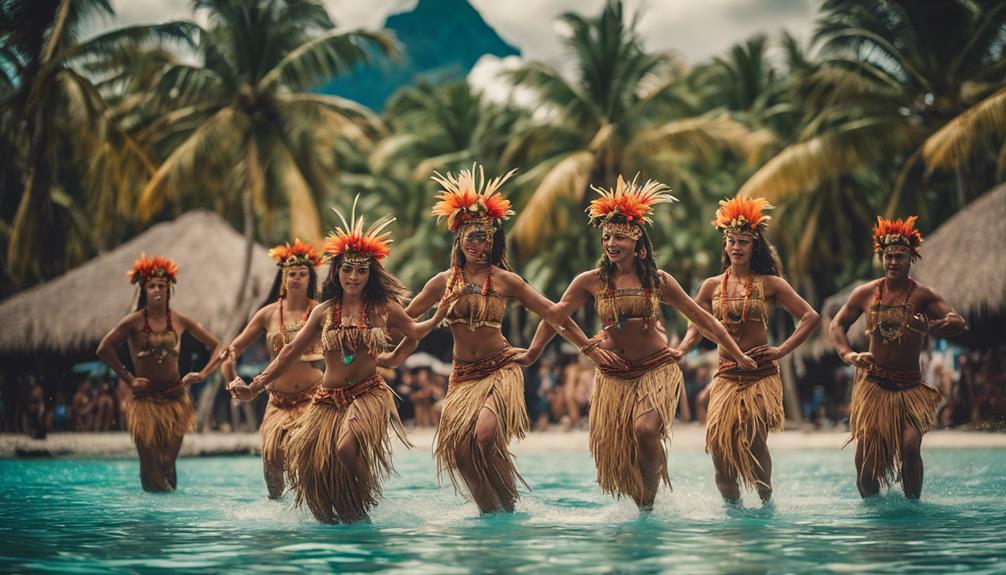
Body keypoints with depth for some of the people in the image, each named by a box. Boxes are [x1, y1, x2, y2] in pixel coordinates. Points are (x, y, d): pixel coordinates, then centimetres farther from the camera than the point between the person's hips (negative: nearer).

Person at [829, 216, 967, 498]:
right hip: (872, 383, 2)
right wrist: (848, 355, -8)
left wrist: (932, 326, -40)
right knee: (866, 452, -2)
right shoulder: (865, 293, 3)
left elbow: (959, 322, -17)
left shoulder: (923, 295, -5)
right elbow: (837, 325, 12)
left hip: (910, 387, -2)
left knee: (910, 445, -20)